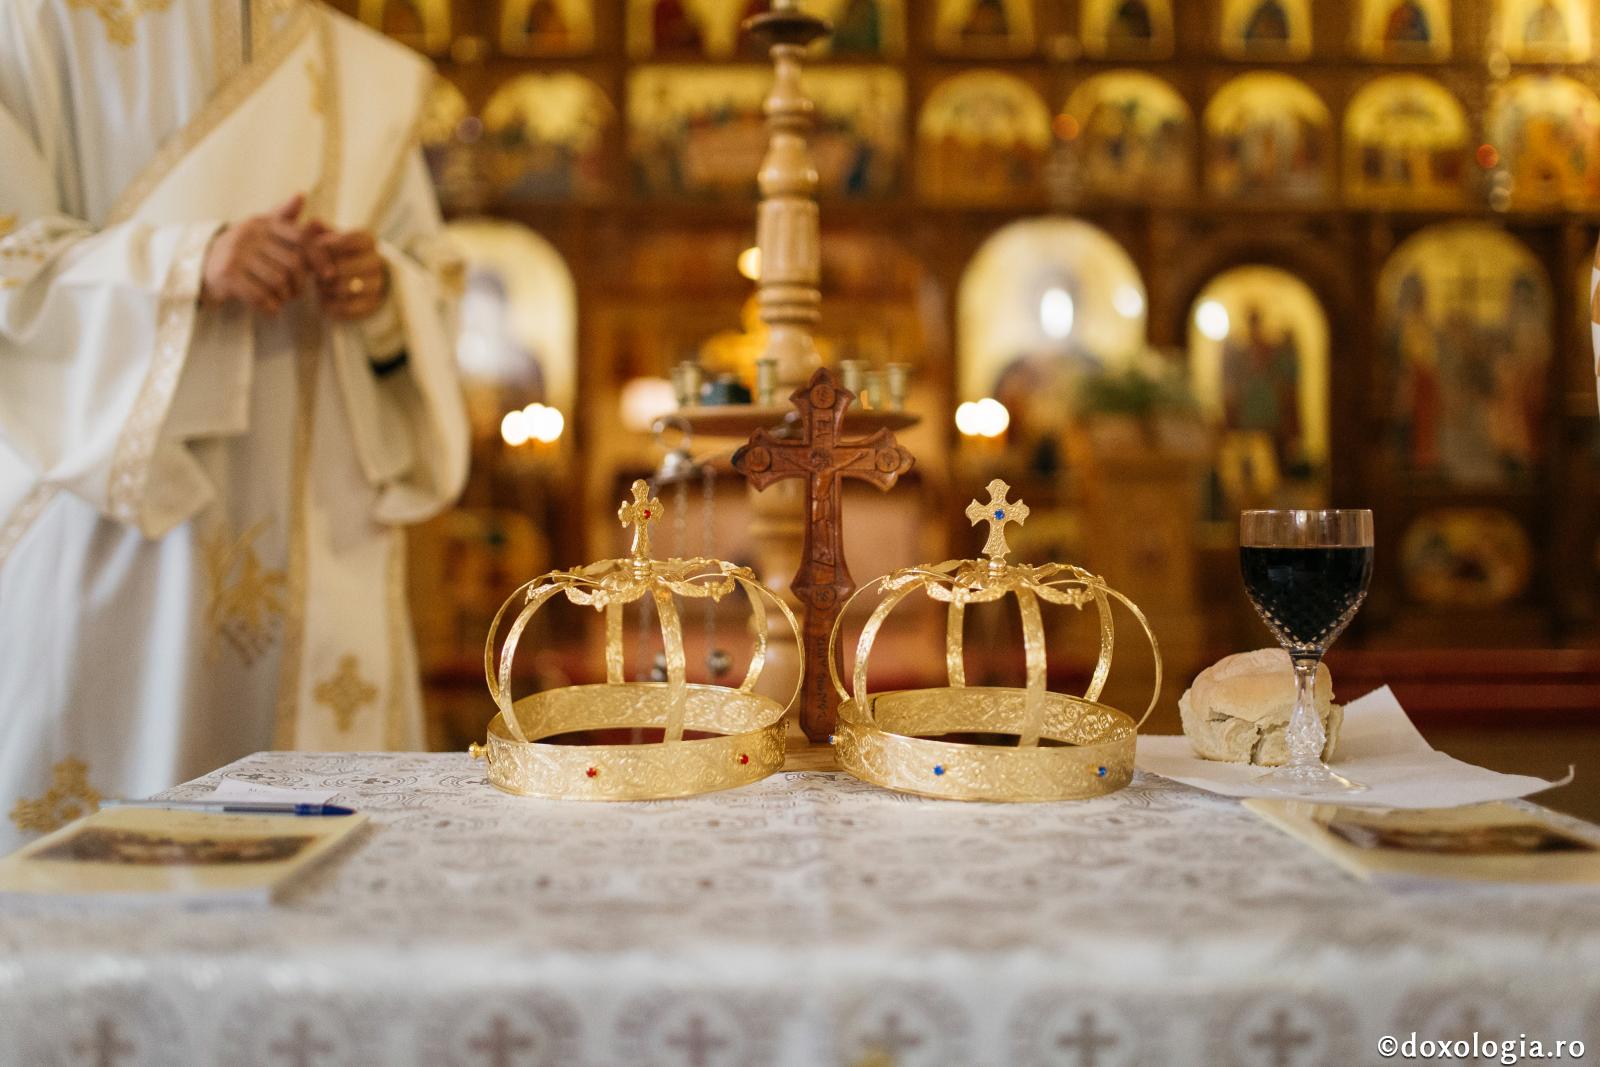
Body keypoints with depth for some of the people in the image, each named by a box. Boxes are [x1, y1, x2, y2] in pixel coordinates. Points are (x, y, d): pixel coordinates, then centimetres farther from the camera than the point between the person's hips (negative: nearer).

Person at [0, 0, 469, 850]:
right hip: (111, 486, -2)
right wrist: (189, 263, -19)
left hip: (318, 526, 3)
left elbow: (435, 289, 16)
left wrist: (381, 289, -6)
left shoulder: (377, 76, 17)